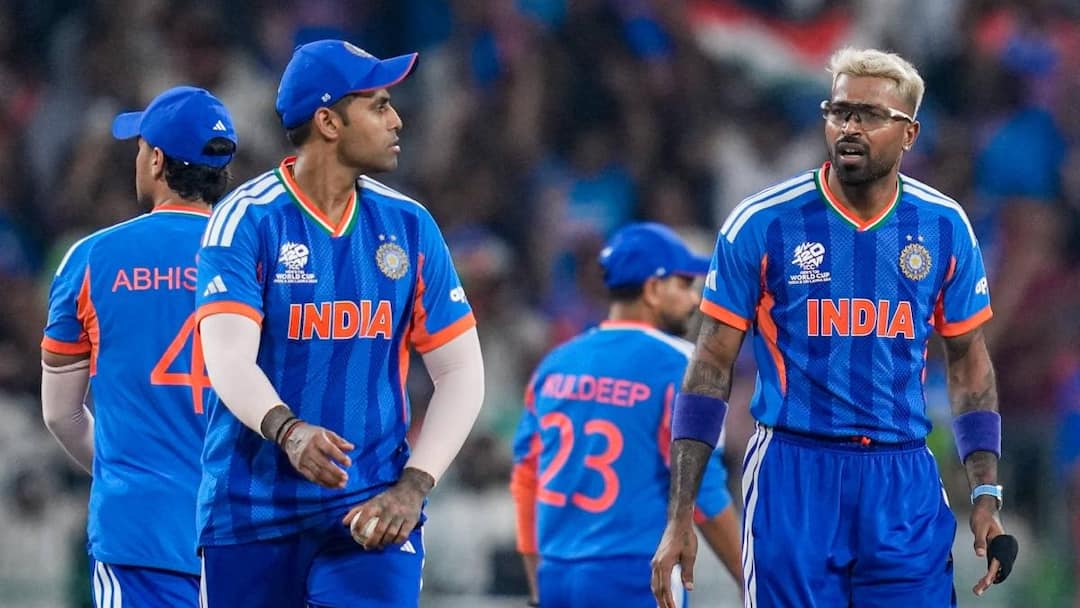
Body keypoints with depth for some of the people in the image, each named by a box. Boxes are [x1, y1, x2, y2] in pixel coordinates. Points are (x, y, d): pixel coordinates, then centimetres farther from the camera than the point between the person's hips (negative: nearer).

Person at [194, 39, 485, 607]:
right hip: (251, 512, -2)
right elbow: (229, 359, -19)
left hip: (369, 512, 2)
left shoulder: (407, 224, 6)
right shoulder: (247, 219, -7)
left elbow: (461, 372, 6)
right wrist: (287, 430, -39)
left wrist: (412, 486, -8)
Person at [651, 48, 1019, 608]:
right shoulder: (763, 224, -3)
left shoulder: (943, 227, 4)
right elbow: (710, 370, 0)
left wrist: (986, 495, 5)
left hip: (904, 483, 2)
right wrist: (679, 520, -4)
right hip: (793, 477, -2)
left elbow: (968, 362, 15)